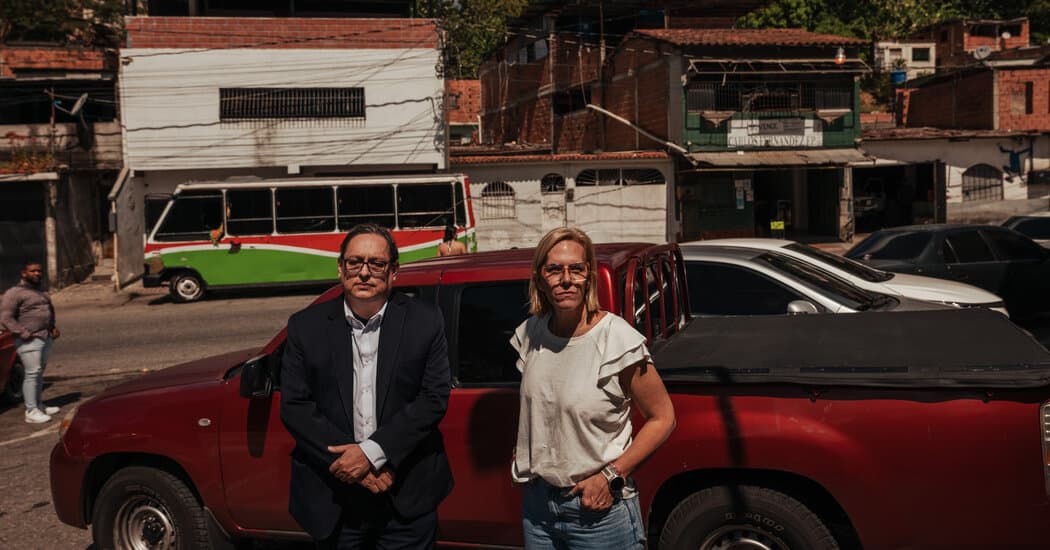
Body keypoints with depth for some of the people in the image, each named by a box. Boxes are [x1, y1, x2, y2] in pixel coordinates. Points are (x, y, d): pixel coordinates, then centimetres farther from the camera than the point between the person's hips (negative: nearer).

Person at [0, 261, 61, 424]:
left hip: (46, 338, 8)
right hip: (30, 340, -8)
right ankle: (31, 411, -8)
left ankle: (39, 405, 23)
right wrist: (24, 333, -19)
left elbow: (49, 311, 31)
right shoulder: (14, 293, -8)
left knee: (40, 373, 14)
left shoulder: (41, 291, 18)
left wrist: (53, 327, 13)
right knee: (32, 373, -10)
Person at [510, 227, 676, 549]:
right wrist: (522, 453, 3)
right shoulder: (530, 334, 0)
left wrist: (611, 476, -16)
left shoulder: (618, 341, -17)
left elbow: (662, 418, -10)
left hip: (599, 510, -5)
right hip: (537, 502, 5)